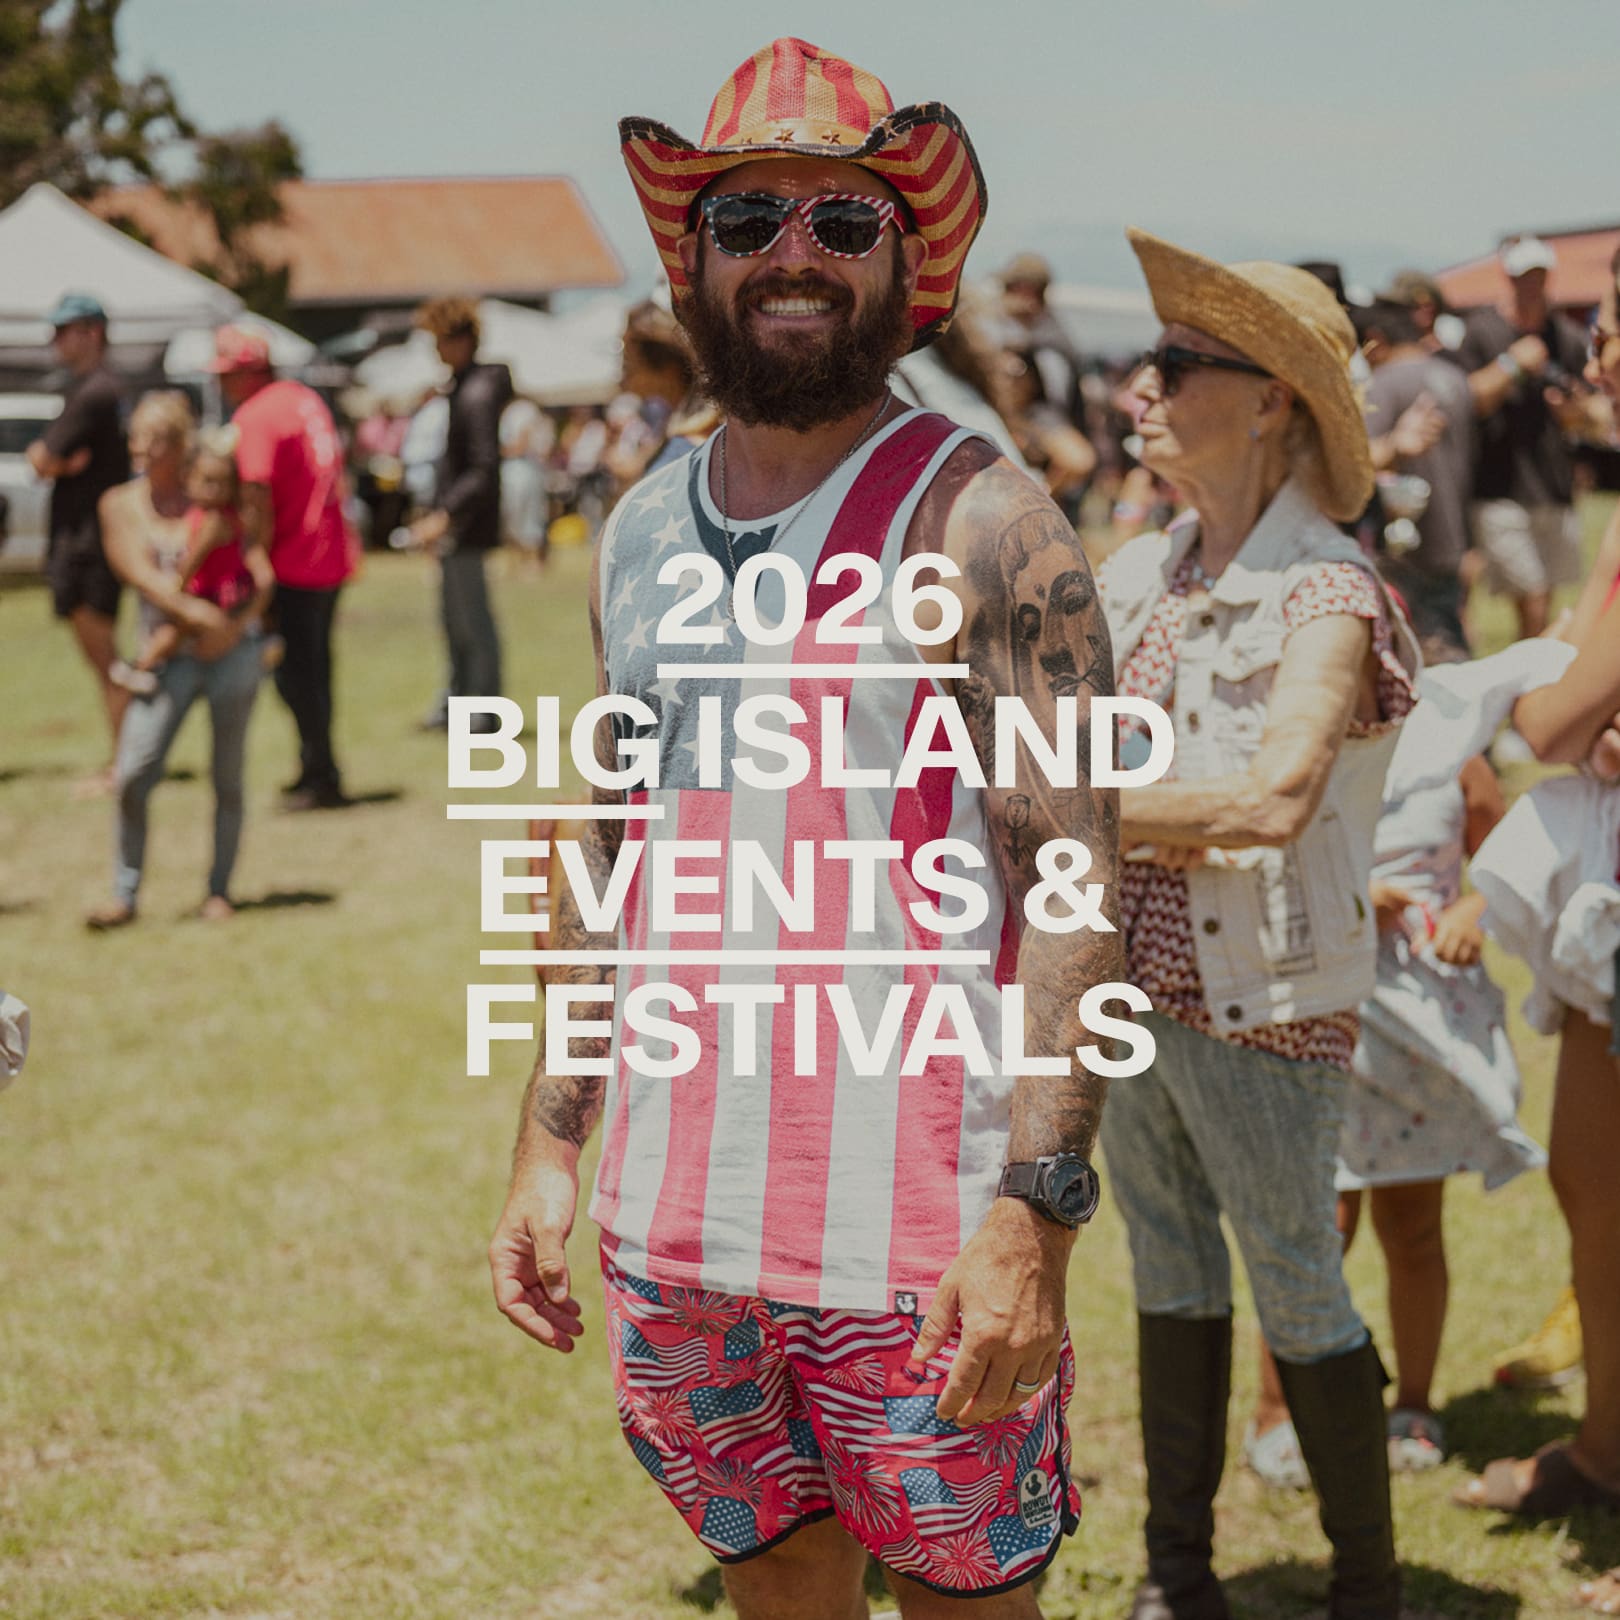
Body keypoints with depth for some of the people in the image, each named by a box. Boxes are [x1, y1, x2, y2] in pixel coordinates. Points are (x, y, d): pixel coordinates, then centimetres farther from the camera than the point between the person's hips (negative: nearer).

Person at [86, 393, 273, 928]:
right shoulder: (121, 504, 3)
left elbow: (263, 576, -2)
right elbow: (142, 575, -10)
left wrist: (235, 625, -20)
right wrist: (197, 612, -24)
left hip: (231, 650, 0)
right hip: (169, 657, 0)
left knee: (227, 778, 4)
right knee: (133, 777, -11)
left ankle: (219, 890, 17)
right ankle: (125, 894, -1)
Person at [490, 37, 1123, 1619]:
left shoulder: (980, 523, -9)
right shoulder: (640, 532, 9)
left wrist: (1032, 1210, -21)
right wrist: (546, 1147, 11)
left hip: (919, 1237, -5)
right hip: (676, 1220, 5)